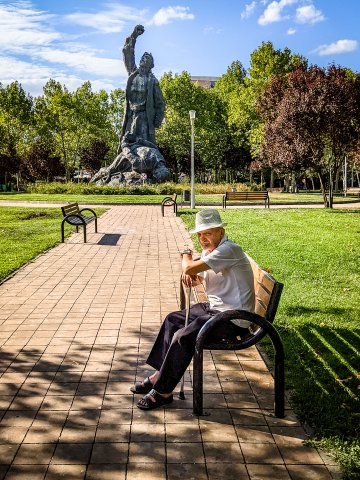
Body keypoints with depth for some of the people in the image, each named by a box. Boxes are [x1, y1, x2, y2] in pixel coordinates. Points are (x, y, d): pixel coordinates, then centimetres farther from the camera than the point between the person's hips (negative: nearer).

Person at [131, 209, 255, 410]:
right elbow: (193, 275, 22)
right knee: (172, 320, 14)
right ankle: (160, 375, 18)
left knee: (183, 337, -20)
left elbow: (189, 268, -28)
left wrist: (186, 254, -4)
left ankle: (163, 392, -4)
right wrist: (191, 275, -4)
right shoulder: (209, 251, 9)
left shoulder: (229, 250, -23)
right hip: (215, 307, 11)